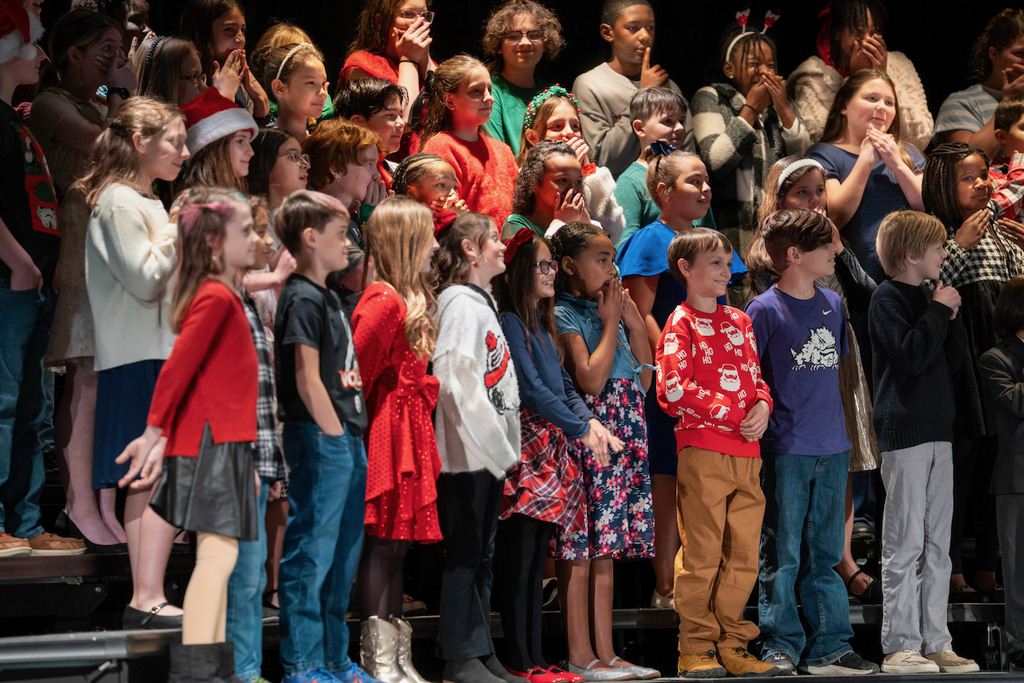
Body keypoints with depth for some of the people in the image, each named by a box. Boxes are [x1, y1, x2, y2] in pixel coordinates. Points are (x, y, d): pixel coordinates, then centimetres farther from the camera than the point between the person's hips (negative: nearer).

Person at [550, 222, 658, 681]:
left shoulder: (611, 310, 18)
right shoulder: (564, 315, -6)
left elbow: (644, 382, 17)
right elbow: (592, 379, -18)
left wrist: (636, 325, 8)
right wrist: (611, 323, -9)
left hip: (623, 435, 8)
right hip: (587, 432, -8)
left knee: (605, 549, 9)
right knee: (579, 550, -5)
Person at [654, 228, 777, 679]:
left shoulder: (739, 321, 19)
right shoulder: (680, 324, -2)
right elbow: (673, 389, -13)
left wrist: (762, 406, -1)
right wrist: (730, 416, -13)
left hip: (747, 453, 6)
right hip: (701, 450, -6)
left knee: (744, 556, 7)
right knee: (702, 554, -4)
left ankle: (732, 645, 14)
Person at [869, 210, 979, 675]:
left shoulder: (926, 298, 17)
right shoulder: (887, 299, -8)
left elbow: (955, 357, 16)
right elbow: (912, 356, -20)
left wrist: (952, 315, 2)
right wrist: (939, 311, -13)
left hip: (937, 432, 9)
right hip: (904, 432, -9)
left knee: (937, 544, 8)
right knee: (905, 544, -7)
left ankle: (935, 642, 12)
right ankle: (900, 648, -4)